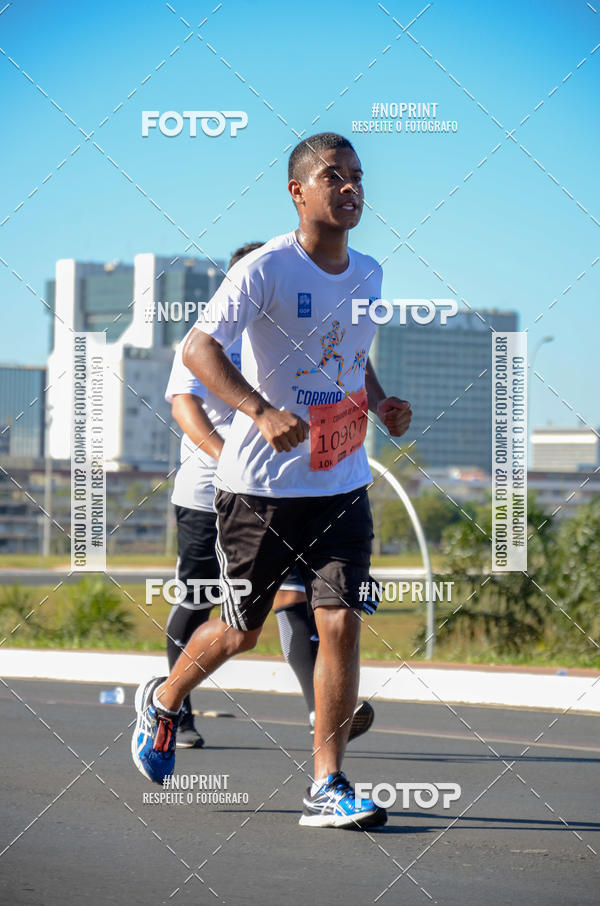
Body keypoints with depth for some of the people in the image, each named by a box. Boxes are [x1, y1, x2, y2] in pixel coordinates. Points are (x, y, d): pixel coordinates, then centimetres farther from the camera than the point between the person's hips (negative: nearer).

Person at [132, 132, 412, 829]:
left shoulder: (367, 274, 8)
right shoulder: (266, 268, -13)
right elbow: (198, 348, -22)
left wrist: (379, 401, 6)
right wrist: (262, 411, -36)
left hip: (342, 485, 4)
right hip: (259, 484, -4)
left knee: (341, 624, -9)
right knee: (241, 631, 9)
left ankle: (327, 787, -4)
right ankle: (163, 701, 40)